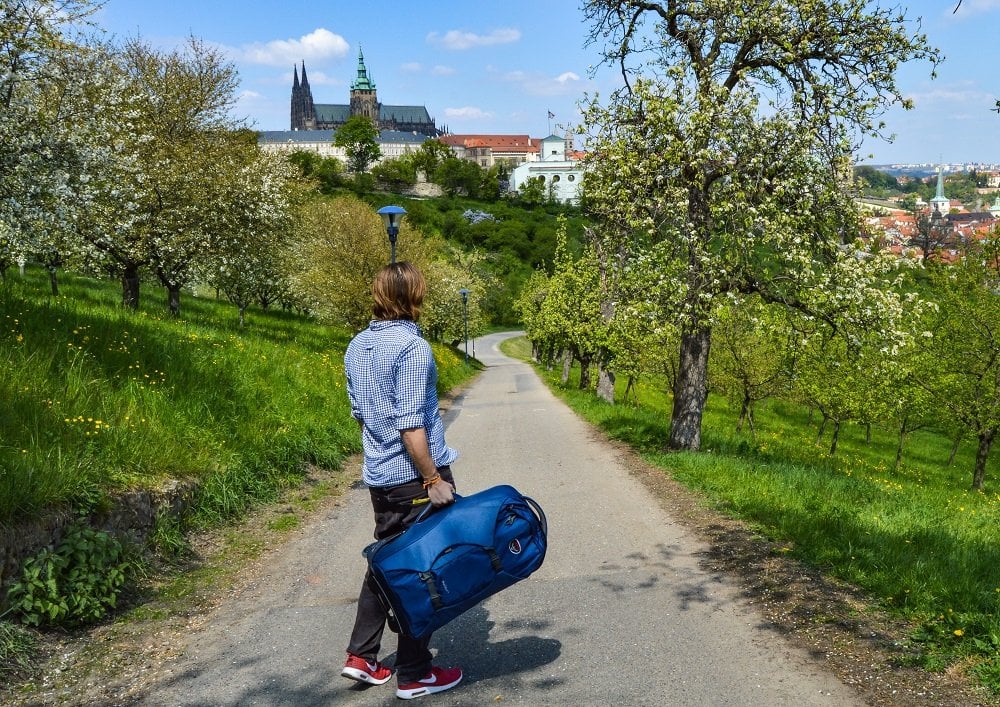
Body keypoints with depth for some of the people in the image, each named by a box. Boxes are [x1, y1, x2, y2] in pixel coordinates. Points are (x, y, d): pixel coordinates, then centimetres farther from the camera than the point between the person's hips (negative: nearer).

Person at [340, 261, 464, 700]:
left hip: (379, 476, 8)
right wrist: (434, 479, -18)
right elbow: (409, 423, -22)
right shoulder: (412, 346, -17)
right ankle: (414, 675, 11)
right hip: (415, 477, -8)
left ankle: (361, 656, 22)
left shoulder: (357, 346, 8)